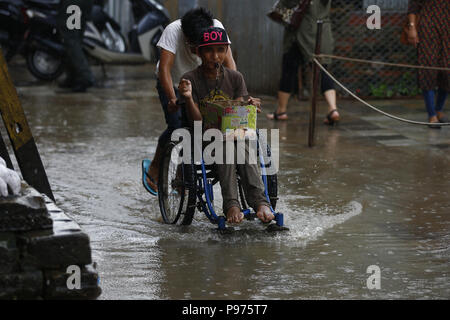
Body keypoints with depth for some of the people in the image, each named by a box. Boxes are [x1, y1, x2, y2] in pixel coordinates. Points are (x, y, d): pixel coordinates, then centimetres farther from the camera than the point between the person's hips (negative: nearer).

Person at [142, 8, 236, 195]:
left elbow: (229, 62, -30)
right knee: (177, 127, -21)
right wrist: (173, 99, -49)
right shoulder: (173, 31, -33)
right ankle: (153, 168, 3)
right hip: (172, 84, -3)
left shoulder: (216, 27, -26)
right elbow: (164, 68, -37)